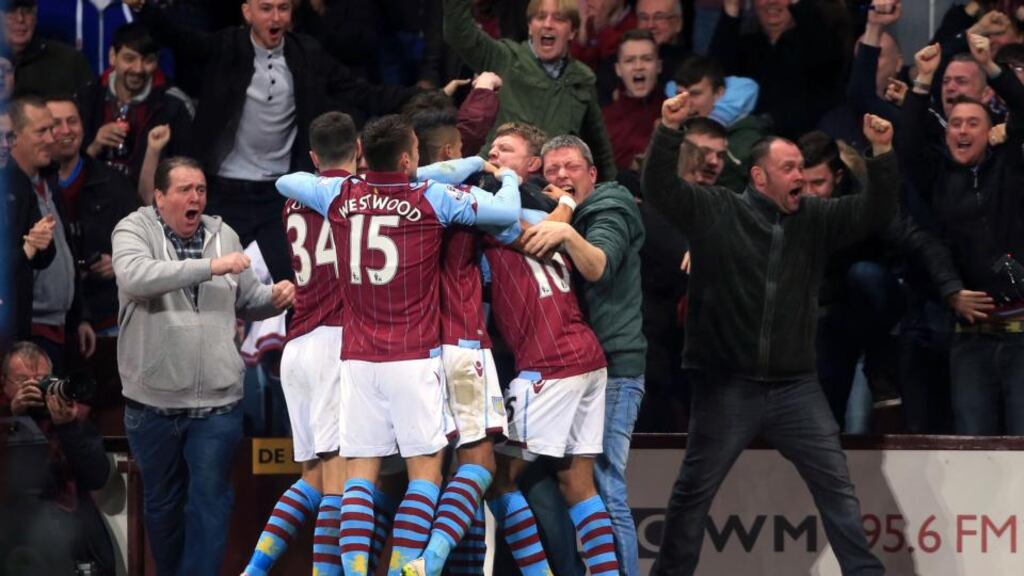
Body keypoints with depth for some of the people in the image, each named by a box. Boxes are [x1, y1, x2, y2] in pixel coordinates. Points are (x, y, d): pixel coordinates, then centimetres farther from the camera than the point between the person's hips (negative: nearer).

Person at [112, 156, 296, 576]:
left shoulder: (223, 235, 7)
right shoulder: (135, 230, -5)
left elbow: (246, 300, 18)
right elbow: (134, 276, -28)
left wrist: (274, 298, -6)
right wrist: (210, 266, -31)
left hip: (217, 400, 1)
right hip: (154, 401, -1)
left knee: (210, 502, -3)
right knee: (161, 504, 14)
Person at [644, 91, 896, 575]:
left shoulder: (814, 220, 6)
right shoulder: (714, 212, -3)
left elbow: (876, 211, -1)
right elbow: (659, 189, -13)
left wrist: (882, 153, -17)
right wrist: (669, 131, -28)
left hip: (795, 386, 3)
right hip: (727, 386, -3)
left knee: (836, 484, 1)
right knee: (694, 490, 7)